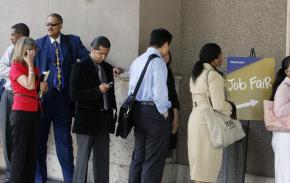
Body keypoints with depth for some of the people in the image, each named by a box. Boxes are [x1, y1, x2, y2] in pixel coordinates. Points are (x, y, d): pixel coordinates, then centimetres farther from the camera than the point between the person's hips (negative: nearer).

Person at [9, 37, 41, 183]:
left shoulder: (34, 68, 13)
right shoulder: (15, 67, -7)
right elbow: (30, 85, -21)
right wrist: (30, 64, -15)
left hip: (35, 111, 7)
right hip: (21, 111, -7)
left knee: (32, 150, 8)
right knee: (19, 149, -3)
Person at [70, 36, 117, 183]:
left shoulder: (108, 68, 12)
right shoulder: (80, 67, -6)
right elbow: (74, 95, -14)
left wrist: (115, 109, 8)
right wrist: (98, 90, -19)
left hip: (104, 120, 6)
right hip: (87, 120, -6)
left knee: (102, 160, 8)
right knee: (83, 158, -1)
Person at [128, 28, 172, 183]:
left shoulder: (137, 61, 11)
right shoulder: (158, 62, -14)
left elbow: (131, 89, 12)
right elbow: (159, 92, -20)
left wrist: (135, 112, 17)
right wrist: (164, 113, -7)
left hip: (138, 111, 8)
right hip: (154, 112, -8)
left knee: (138, 157, 14)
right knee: (153, 160, -3)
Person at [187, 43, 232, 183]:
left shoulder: (196, 74, 14)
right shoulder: (214, 75, -13)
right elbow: (218, 105, -18)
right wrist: (230, 108, 2)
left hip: (195, 119, 9)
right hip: (208, 123, -9)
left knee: (198, 163, 13)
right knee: (205, 166, -5)